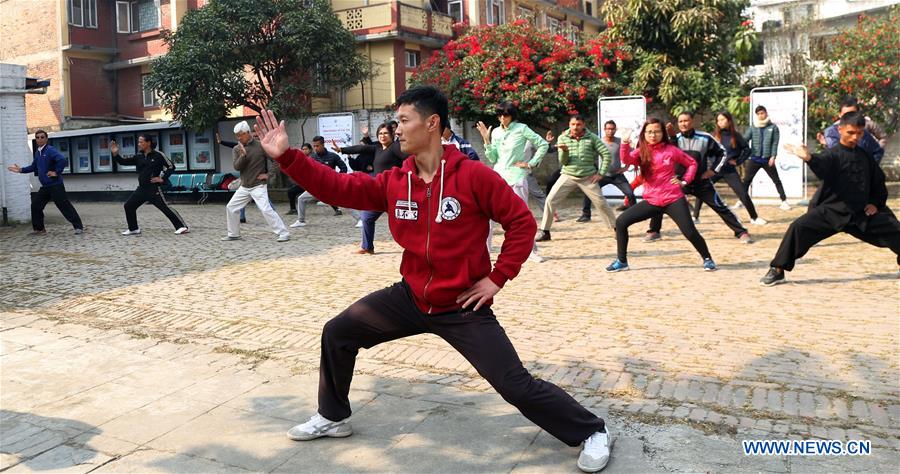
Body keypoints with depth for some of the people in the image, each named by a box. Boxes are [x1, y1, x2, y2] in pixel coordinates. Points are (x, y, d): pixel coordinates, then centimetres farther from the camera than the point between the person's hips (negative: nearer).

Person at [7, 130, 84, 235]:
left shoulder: (50, 150, -12)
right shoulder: (37, 152, 14)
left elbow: (63, 160, -27)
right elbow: (34, 167, 28)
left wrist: (56, 172, -20)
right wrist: (21, 170, 21)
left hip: (55, 185, -9)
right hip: (45, 187, 9)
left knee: (65, 206, -9)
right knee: (35, 205, 11)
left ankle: (79, 227, -5)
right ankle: (38, 229, 23)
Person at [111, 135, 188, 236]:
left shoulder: (158, 155, -7)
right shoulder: (138, 157, 10)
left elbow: (171, 167, -7)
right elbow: (124, 162, 9)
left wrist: (162, 179, -12)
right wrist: (115, 154, -6)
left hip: (154, 189, -7)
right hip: (141, 189, 7)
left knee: (165, 207, -13)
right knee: (128, 206, 9)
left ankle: (182, 227, -10)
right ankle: (133, 229, 21)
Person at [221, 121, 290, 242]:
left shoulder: (261, 146, -8)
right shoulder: (237, 149, 6)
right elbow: (237, 167, -8)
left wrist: (269, 174, -12)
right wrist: (243, 155, -24)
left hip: (258, 186, -6)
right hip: (244, 187, 6)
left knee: (266, 209, -19)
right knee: (230, 208, 9)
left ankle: (283, 233, -14)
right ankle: (233, 234, 24)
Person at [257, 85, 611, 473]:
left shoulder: (473, 176, -18)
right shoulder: (394, 182, -4)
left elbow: (522, 222, -13)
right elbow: (339, 188, -5)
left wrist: (497, 278, -14)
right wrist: (286, 155, -12)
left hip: (463, 306, -5)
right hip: (411, 297, 6)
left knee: (516, 385, -7)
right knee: (337, 333, 8)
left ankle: (591, 432, 16)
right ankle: (333, 418, 30)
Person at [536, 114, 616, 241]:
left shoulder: (592, 138, -5)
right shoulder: (563, 138, -1)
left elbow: (606, 154, -2)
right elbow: (563, 162, -3)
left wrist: (601, 173, -5)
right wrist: (564, 150, -23)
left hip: (587, 177, -1)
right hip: (568, 176, 1)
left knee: (601, 202, 1)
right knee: (550, 200, -10)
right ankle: (544, 232, -1)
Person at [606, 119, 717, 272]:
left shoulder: (671, 150, 0)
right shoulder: (641, 152, 2)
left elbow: (692, 163, 12)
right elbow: (626, 160, -21)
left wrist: (684, 181, 0)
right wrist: (625, 144, -39)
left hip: (673, 199, -2)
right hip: (651, 201, 2)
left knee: (690, 231, -11)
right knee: (621, 222, -8)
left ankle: (707, 259, 15)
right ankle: (621, 261, 3)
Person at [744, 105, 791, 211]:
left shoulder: (773, 127, 2)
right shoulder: (752, 128, 5)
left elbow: (775, 143, -2)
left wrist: (773, 156, -12)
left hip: (767, 159, -1)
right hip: (754, 159, 1)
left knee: (777, 180, 5)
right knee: (746, 180, 0)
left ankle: (784, 202, 10)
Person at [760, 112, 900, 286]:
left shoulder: (865, 156, 9)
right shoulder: (832, 154, -7)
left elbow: (879, 180, 22)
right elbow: (822, 164, -33)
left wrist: (876, 203, 8)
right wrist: (809, 158, -56)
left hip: (862, 213, 5)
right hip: (830, 211, -5)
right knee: (799, 227, -27)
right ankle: (777, 271, -17)